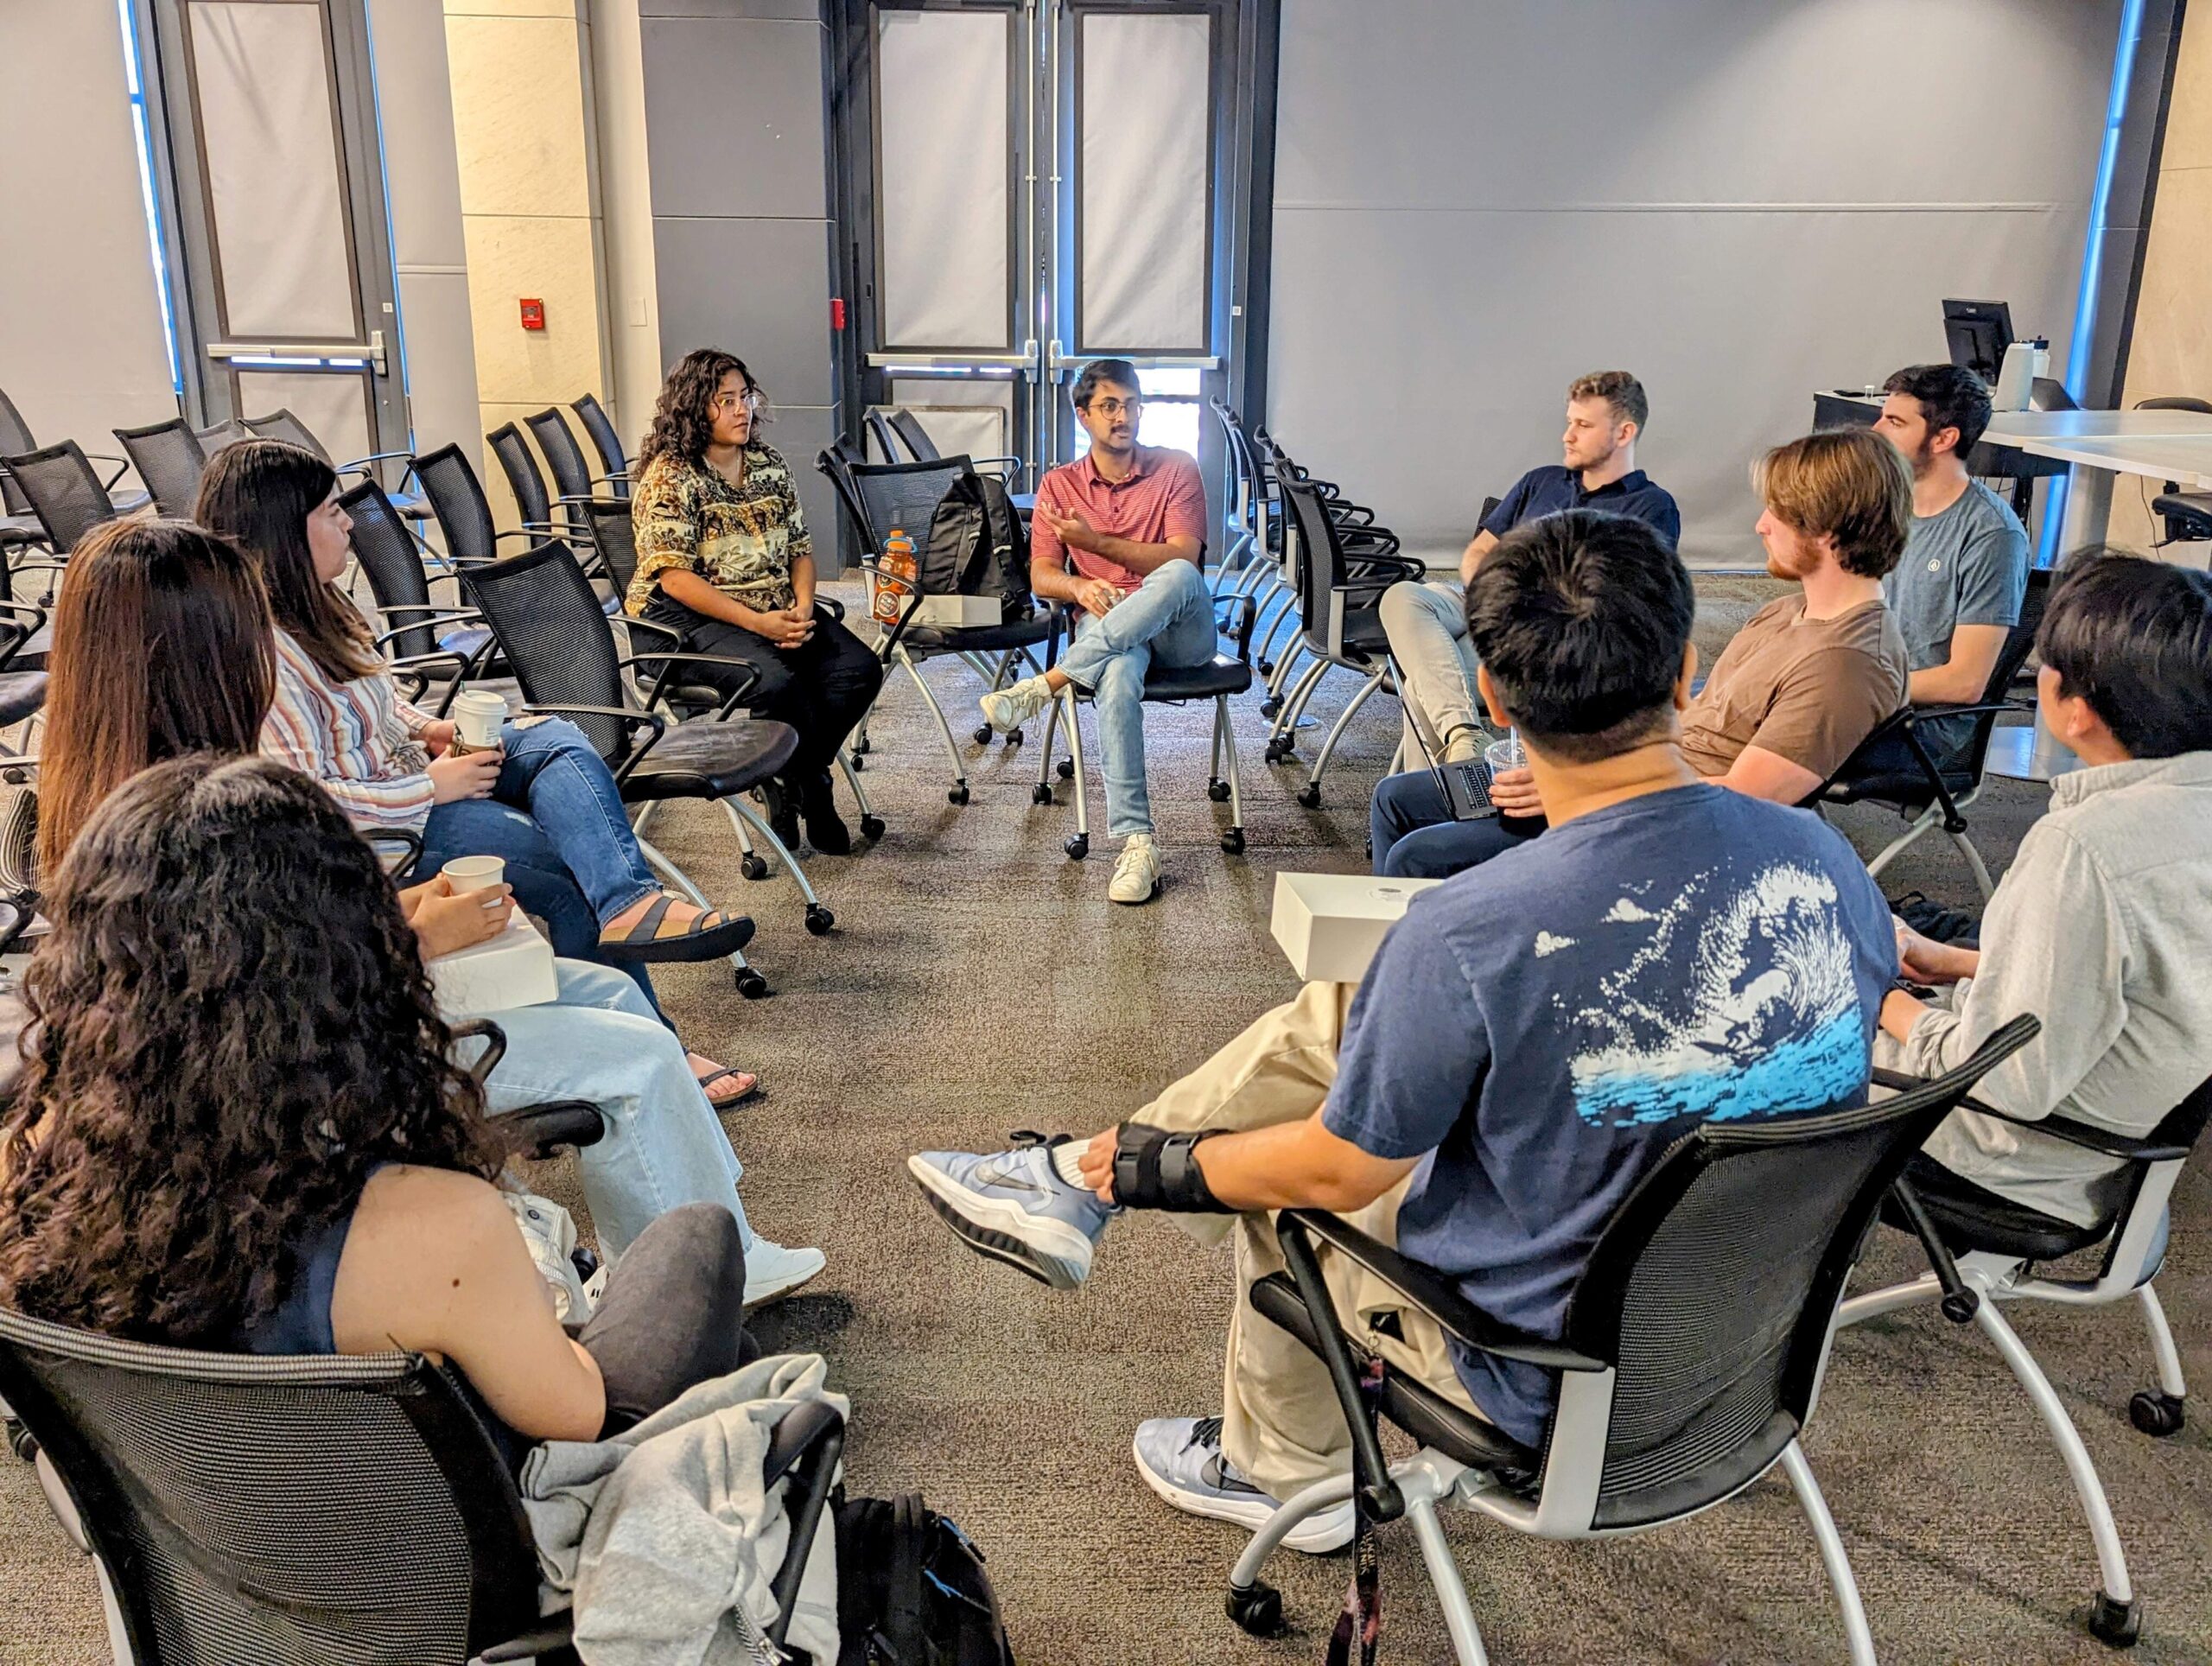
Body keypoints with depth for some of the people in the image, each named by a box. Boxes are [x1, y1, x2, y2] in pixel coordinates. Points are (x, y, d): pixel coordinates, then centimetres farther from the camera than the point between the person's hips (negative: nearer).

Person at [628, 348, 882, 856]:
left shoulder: (769, 464, 12)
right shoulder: (668, 477, -8)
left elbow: (800, 549, 13)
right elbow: (675, 578, -15)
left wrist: (802, 608, -9)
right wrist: (757, 623, -23)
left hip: (776, 612, 7)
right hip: (691, 617, -6)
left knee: (860, 668, -16)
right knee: (775, 682, -33)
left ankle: (789, 784, -2)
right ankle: (813, 787, -4)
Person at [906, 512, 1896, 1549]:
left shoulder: (1469, 936, -32)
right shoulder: (1826, 862, -14)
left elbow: (1336, 1173, -16)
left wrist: (1156, 1168, 4)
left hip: (1551, 1383, -5)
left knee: (1290, 1184, 23)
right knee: (1328, 1022, 10)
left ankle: (1281, 1472, 46)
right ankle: (1075, 1180, 27)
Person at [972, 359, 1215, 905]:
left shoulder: (1176, 469, 6)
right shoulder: (1059, 485, 13)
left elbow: (1183, 557, -8)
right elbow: (1042, 576, 6)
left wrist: (1098, 542, -16)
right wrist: (1081, 586, -18)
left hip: (1182, 629, 0)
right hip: (1104, 625, 0)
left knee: (1178, 577, -38)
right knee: (1117, 677, -38)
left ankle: (1044, 685, -37)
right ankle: (1136, 842, -42)